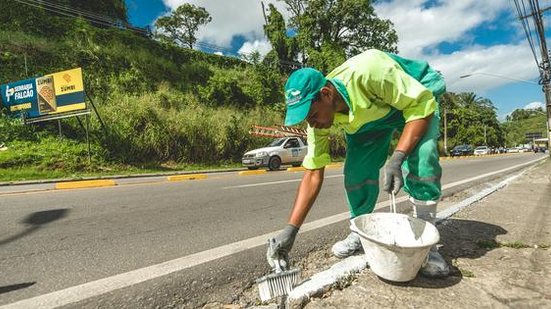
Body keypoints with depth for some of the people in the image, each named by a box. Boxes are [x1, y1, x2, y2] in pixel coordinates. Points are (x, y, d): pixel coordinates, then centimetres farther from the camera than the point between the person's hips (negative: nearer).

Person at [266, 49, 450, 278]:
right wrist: (290, 230, -23)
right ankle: (360, 233, 10)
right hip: (369, 114, 4)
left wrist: (397, 158, -44)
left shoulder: (367, 72, -42)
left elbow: (422, 104, -31)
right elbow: (313, 173, -22)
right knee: (357, 170, -14)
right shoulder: (318, 111, -24)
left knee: (421, 156, -29)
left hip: (416, 96, -3)